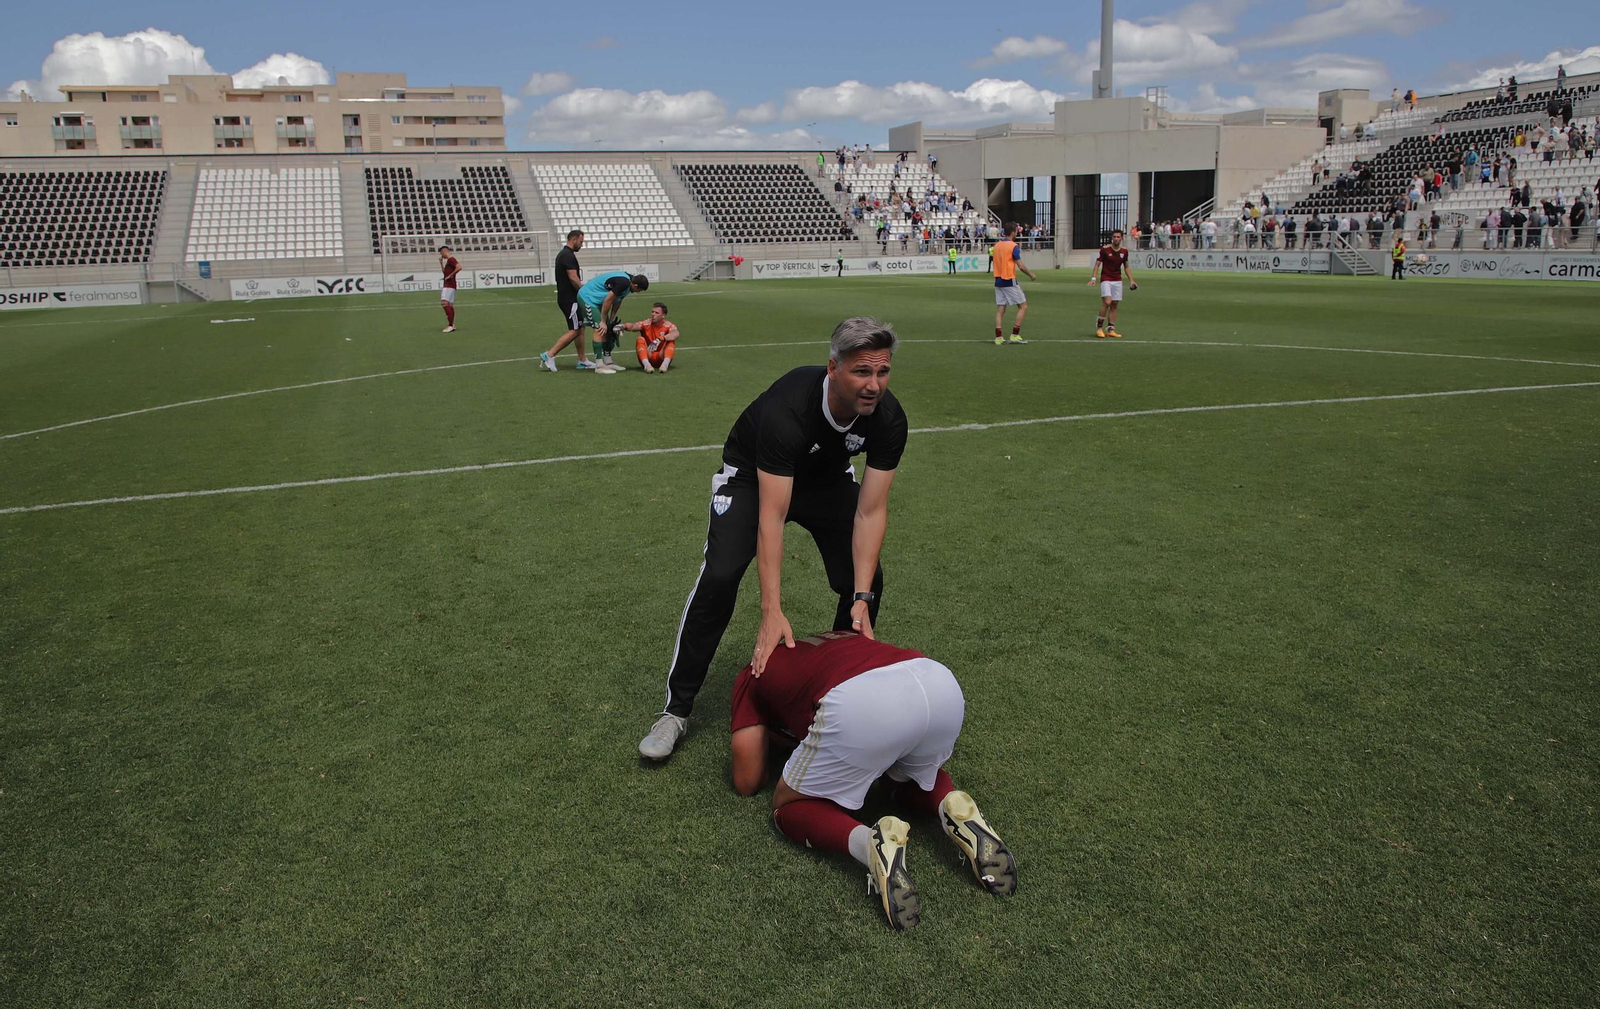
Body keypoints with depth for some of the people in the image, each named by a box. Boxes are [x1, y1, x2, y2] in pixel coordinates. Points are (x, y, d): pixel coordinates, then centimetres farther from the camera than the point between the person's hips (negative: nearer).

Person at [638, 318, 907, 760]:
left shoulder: (889, 419, -28)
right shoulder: (787, 409, -41)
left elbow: (870, 511, -25)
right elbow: (772, 516, -42)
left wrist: (861, 598, -33)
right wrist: (772, 612, -46)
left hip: (827, 476, 4)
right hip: (753, 473, -4)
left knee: (866, 581, -10)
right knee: (720, 576, -22)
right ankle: (676, 708, -8)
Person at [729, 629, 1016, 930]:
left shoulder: (753, 675, 29)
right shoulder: (835, 639, 42)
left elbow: (747, 783, 26)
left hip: (861, 703, -5)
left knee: (789, 809, 20)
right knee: (910, 780, 37)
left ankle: (873, 843, -9)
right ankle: (956, 811, 5)